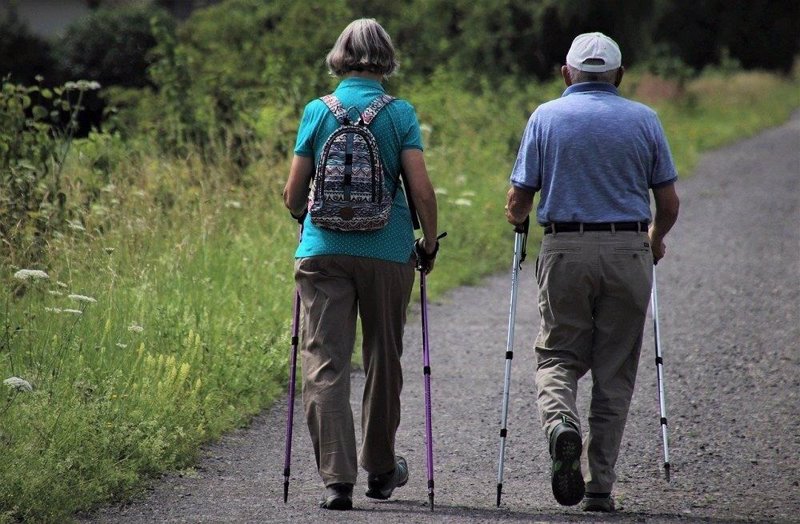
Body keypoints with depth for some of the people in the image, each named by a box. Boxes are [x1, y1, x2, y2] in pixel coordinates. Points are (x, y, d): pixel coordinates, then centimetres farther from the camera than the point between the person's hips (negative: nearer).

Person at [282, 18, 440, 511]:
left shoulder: (317, 112, 2)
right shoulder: (400, 114, -1)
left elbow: (294, 195, 4)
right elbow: (422, 191, -8)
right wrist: (430, 243, 8)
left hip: (323, 250, 0)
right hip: (388, 252, 0)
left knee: (325, 364, -2)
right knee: (383, 360, 16)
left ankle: (337, 476, -14)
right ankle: (380, 469, 31)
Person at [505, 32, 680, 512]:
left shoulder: (546, 117, 3)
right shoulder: (644, 120, 5)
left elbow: (518, 201, 1)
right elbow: (669, 203, 6)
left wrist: (518, 218, 25)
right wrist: (656, 240, 26)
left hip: (565, 251, -1)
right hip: (628, 252, 1)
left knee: (558, 355, 11)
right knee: (615, 373, 9)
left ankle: (561, 423, -21)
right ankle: (600, 486, 7)